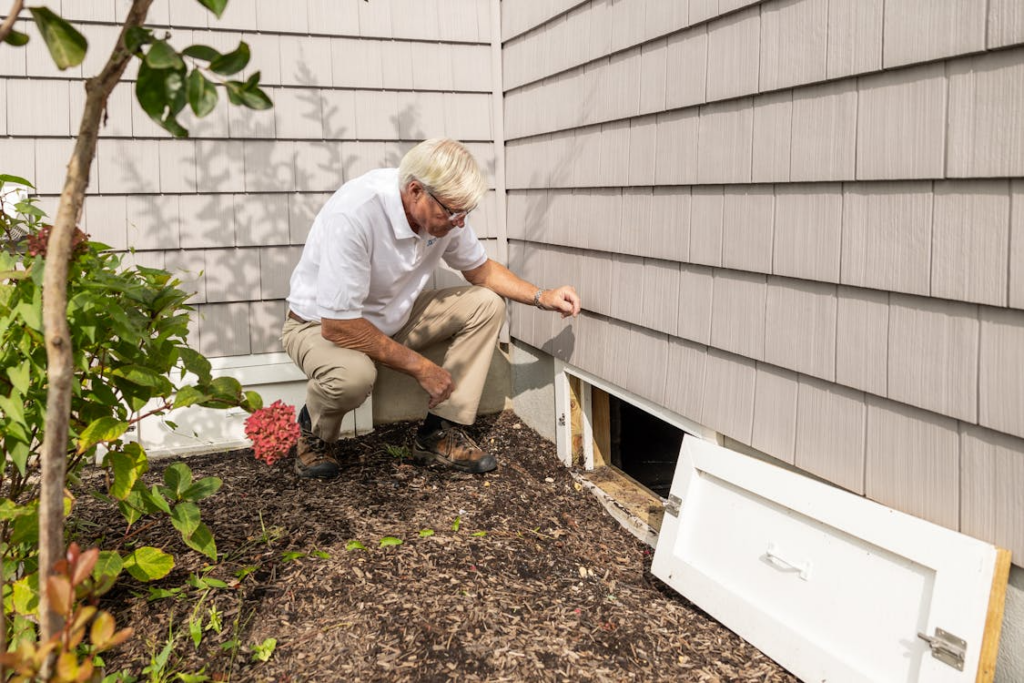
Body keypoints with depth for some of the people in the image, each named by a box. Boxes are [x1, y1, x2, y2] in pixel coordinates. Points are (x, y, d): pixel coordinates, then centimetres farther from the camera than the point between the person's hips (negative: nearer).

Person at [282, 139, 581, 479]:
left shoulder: (445, 210, -14)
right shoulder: (354, 214, -35)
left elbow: (481, 270, 6)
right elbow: (338, 326, -33)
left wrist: (542, 297, -9)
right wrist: (421, 367, -27)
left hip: (394, 317, 7)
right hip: (320, 324, -6)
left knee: (486, 304, -9)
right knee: (353, 374, -39)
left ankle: (438, 434, -5)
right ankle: (315, 432, -2)